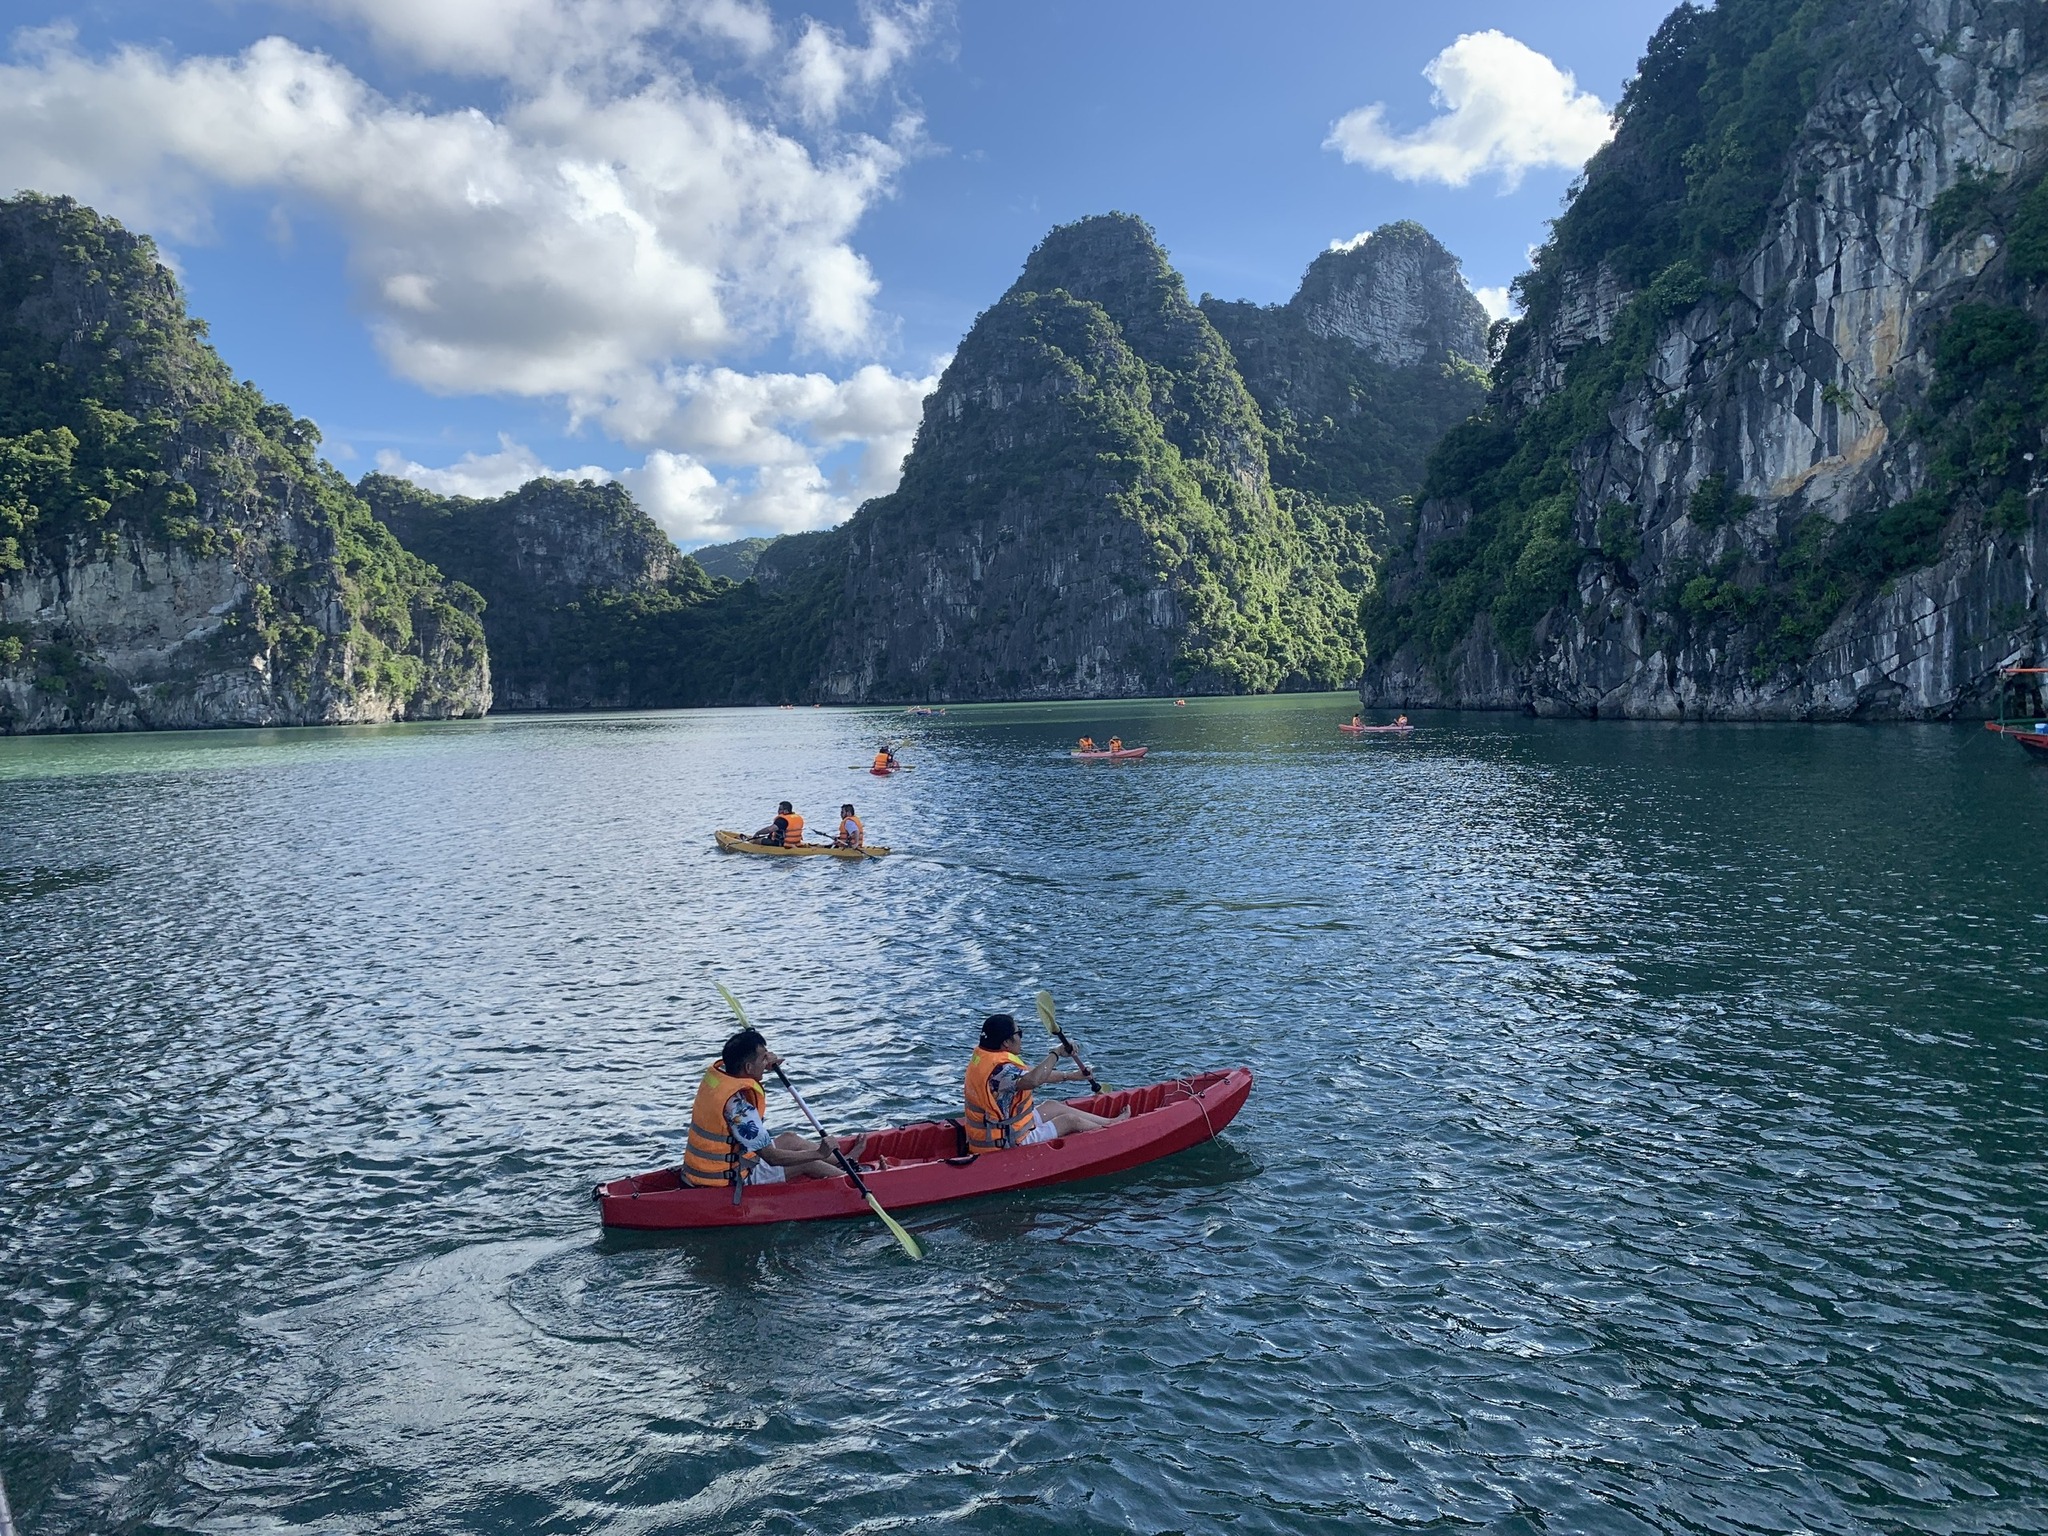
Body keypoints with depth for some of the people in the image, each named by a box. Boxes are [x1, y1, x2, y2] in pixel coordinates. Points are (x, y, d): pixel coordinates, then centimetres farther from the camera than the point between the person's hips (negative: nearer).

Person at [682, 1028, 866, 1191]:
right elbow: (772, 1157, -27)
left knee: (790, 1138, 21)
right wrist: (819, 1153, -16)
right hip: (728, 1178, -8)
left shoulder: (716, 1070, -8)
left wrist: (765, 1066, 2)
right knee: (808, 1164, 8)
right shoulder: (738, 1104, -33)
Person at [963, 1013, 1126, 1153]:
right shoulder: (999, 1068, -29)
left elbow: (1031, 1073, 15)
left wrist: (1069, 1076, 21)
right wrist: (1056, 1053, -32)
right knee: (1071, 1120, 7)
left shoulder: (983, 1055, 3)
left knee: (1057, 1108, 21)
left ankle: (1111, 1122, 35)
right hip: (1009, 1142, -10)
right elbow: (1033, 1080, -49)